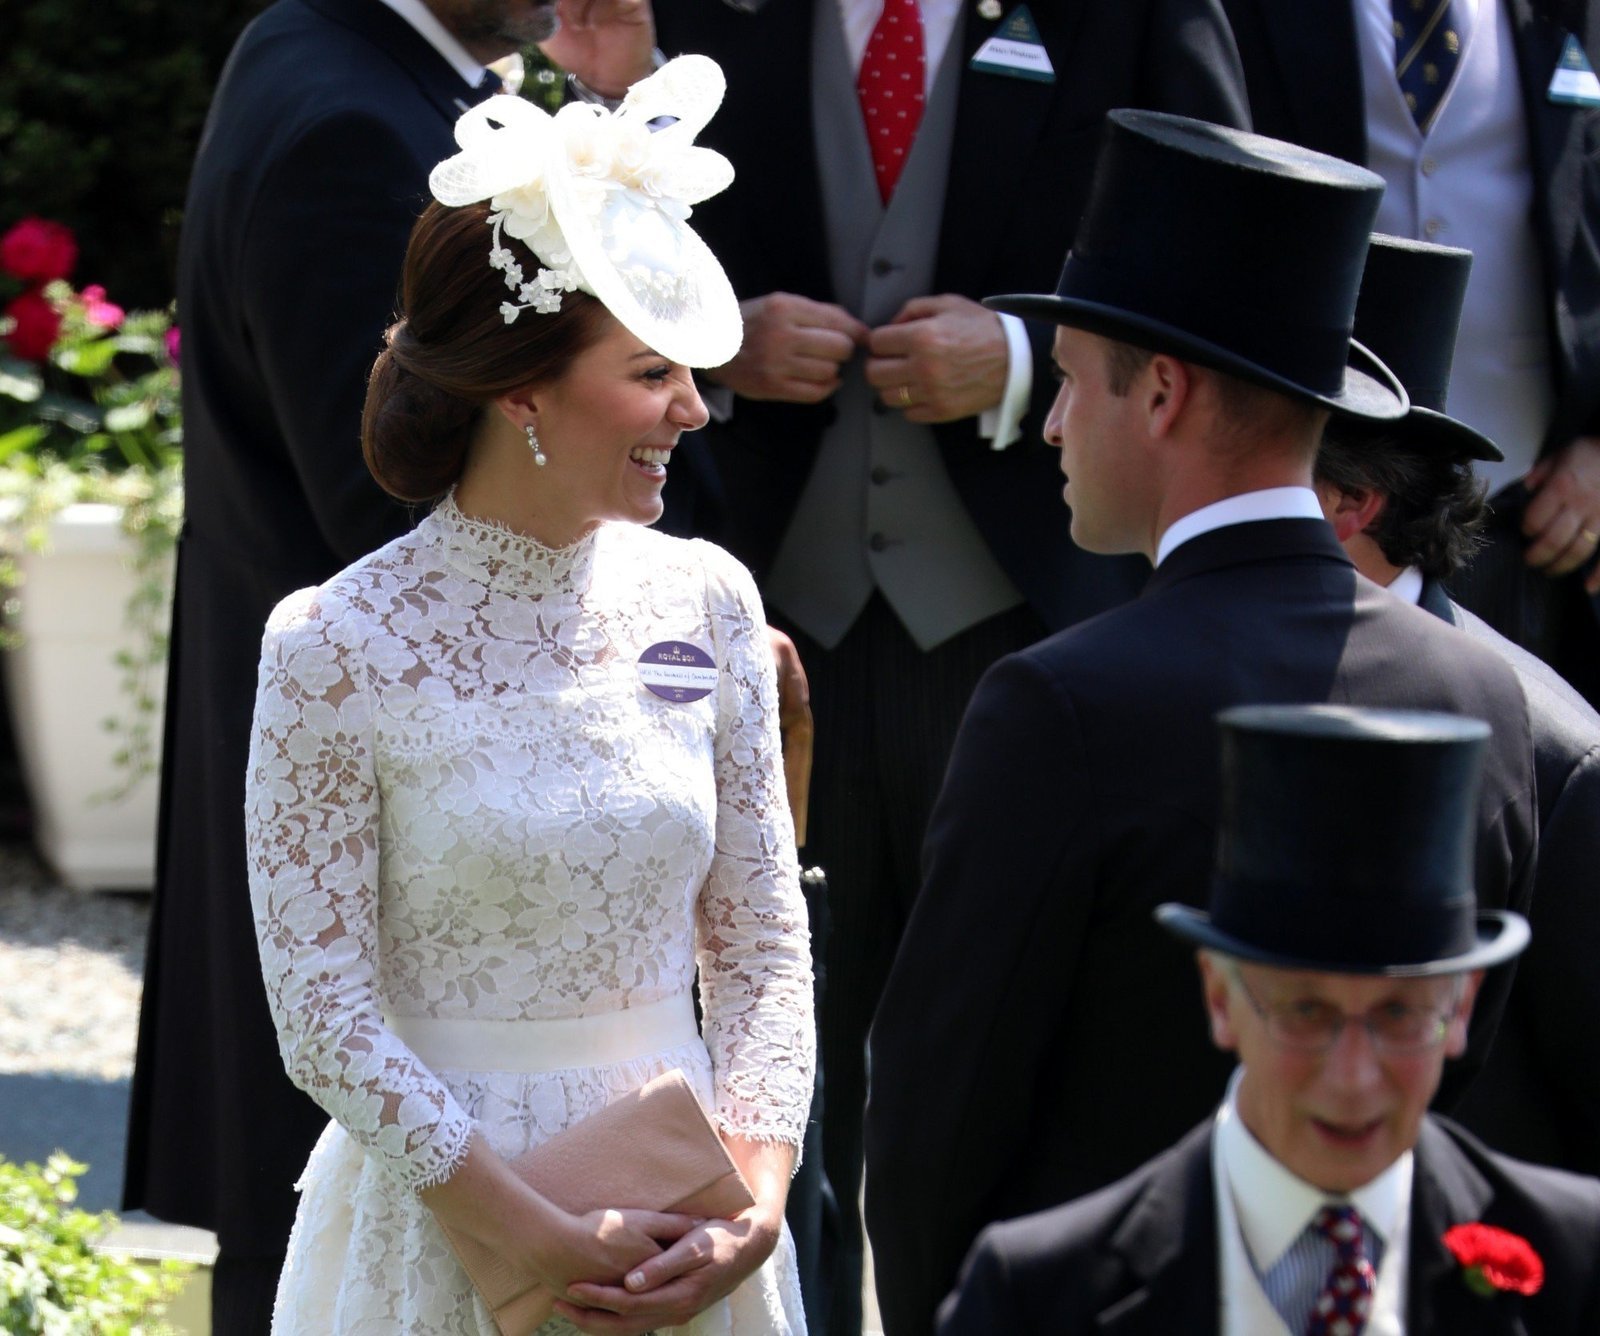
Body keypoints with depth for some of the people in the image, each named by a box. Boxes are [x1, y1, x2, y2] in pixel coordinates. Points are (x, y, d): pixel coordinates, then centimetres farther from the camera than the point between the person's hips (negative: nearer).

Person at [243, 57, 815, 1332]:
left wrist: (754, 1207, -10)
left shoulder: (704, 601, 0)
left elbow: (764, 946, 4)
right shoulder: (338, 648, -12)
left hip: (680, 1209, 4)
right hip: (447, 1213, -4)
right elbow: (324, 1015, -12)